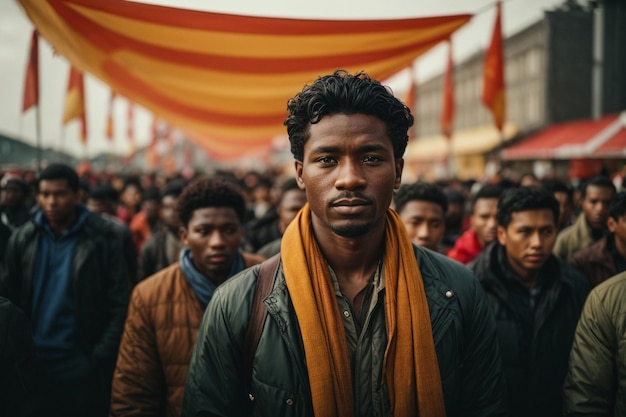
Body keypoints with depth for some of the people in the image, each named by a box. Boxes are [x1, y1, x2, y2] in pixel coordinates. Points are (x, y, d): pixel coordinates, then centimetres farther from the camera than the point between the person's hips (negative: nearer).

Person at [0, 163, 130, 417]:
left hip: (82, 366, -3)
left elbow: (119, 303, -8)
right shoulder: (23, 239, 3)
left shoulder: (100, 238, -7)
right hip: (32, 363, 3)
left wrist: (101, 358, -12)